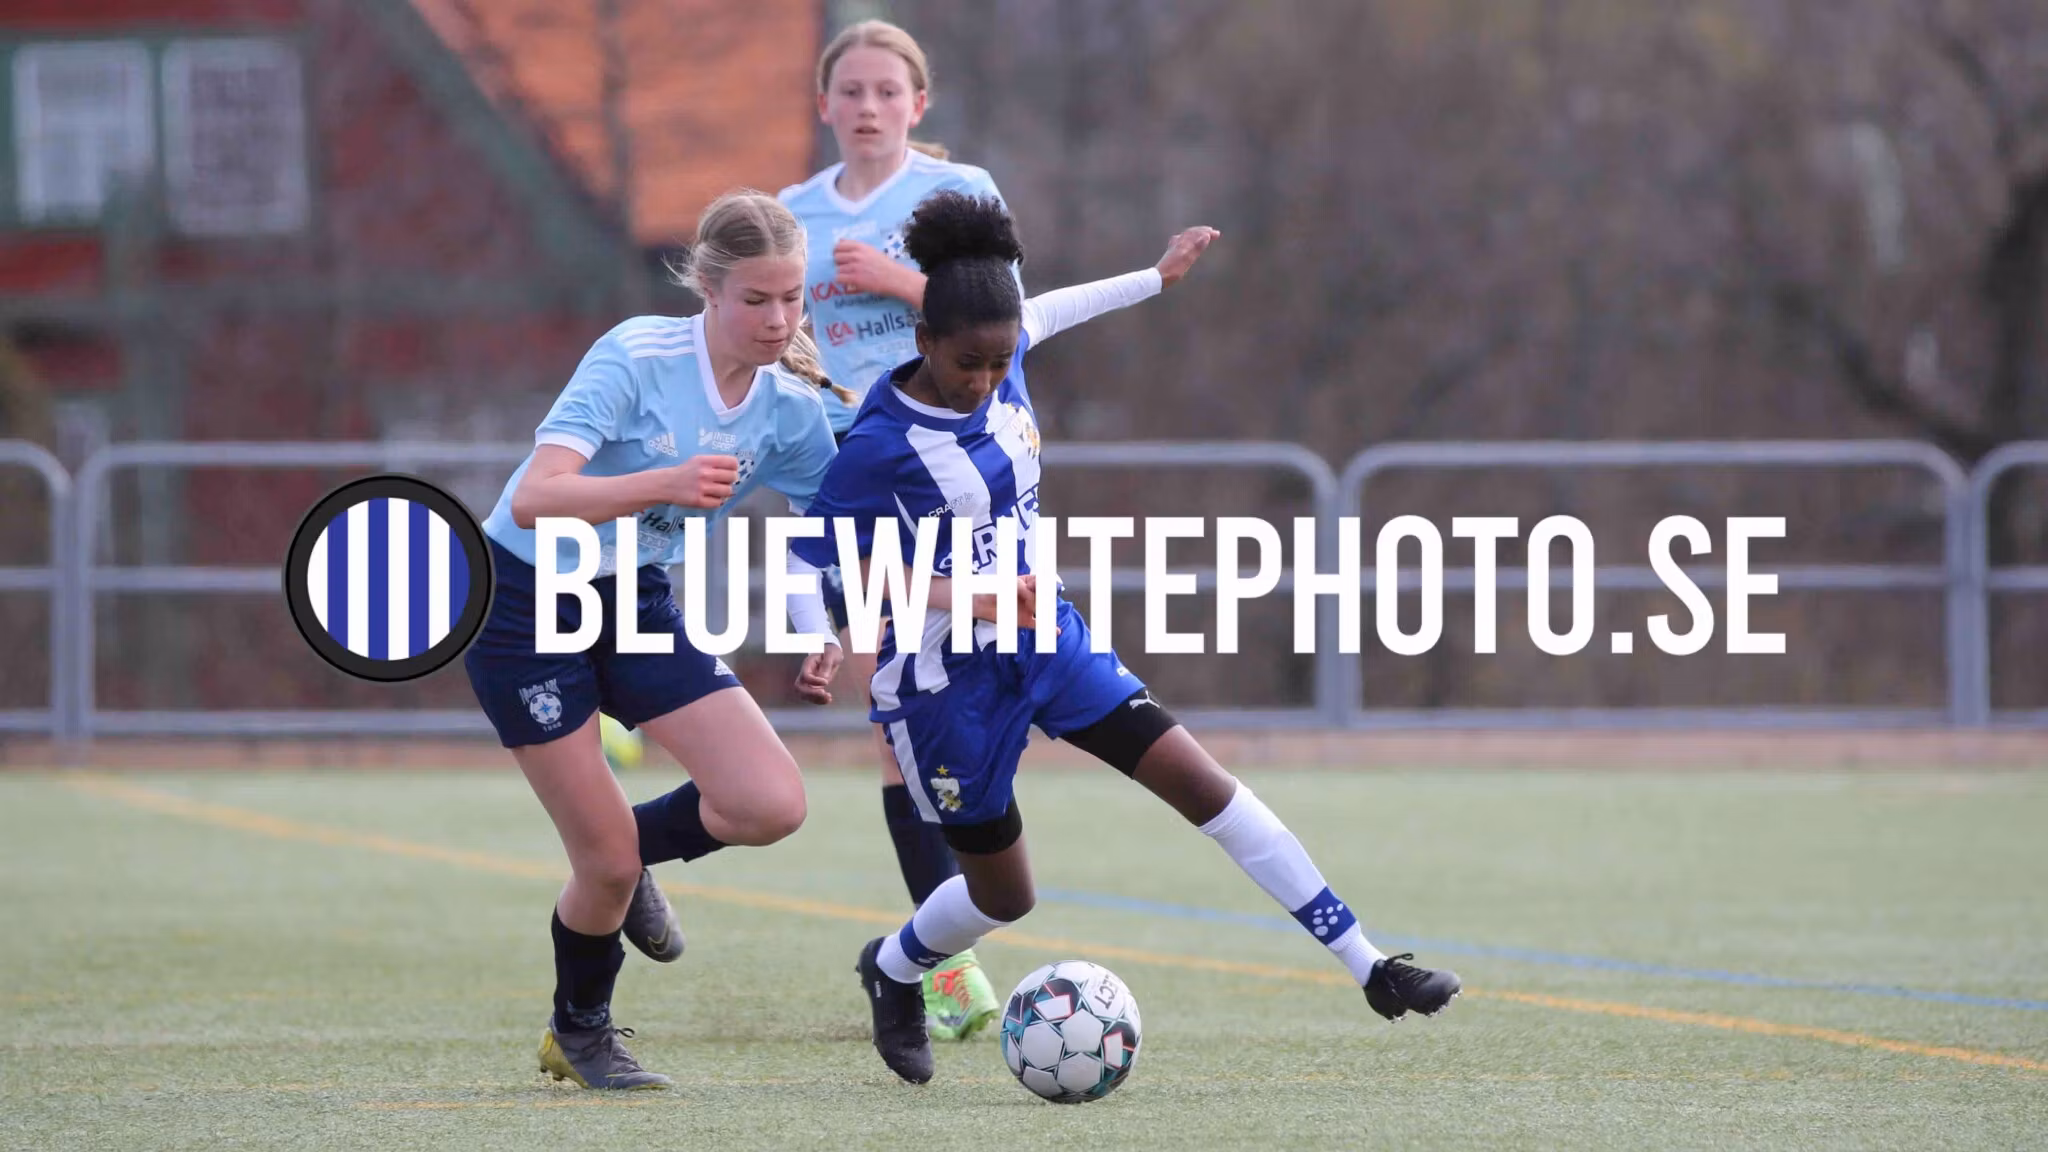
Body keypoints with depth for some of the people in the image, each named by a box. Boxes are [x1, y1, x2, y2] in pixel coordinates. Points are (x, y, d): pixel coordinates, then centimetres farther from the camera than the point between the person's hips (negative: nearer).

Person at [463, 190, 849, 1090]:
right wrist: (667, 483, -46)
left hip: (637, 606, 5)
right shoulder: (636, 357, -24)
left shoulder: (791, 407, -8)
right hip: (525, 612, -5)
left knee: (771, 804, -14)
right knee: (608, 866, -6)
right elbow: (535, 498, -34)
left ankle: (630, 852, 18)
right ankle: (578, 1033, 25)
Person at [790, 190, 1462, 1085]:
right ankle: (892, 970, 42)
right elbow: (816, 556, -20)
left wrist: (1157, 276, 29)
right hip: (945, 676, -6)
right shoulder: (880, 444, -26)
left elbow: (1040, 314, 17)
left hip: (1041, 634, 6)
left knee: (1200, 782, -6)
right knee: (1003, 897, 8)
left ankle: (1368, 969, -4)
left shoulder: (1007, 356, -7)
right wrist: (964, 598, -29)